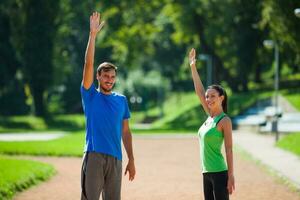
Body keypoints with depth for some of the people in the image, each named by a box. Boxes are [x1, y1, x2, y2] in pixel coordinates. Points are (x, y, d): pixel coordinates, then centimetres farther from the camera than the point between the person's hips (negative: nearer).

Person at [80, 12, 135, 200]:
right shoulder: (90, 95, 2)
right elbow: (88, 64, -8)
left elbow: (126, 132, 14)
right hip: (93, 156, -4)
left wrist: (131, 160, 10)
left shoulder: (121, 100, 12)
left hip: (115, 159, 4)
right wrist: (93, 35, -14)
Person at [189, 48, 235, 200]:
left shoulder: (224, 120, -8)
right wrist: (193, 67, 15)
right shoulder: (210, 117, 12)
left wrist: (231, 176, -14)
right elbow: (199, 92, 16)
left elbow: (228, 149, -11)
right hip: (207, 173, 8)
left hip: (219, 173, -8)